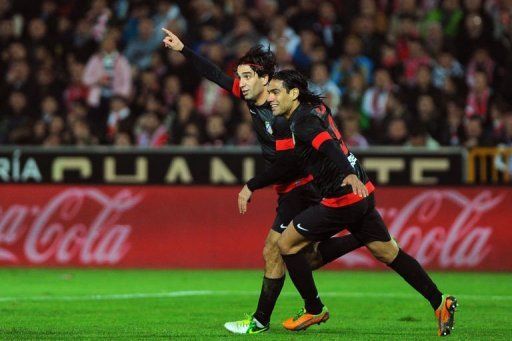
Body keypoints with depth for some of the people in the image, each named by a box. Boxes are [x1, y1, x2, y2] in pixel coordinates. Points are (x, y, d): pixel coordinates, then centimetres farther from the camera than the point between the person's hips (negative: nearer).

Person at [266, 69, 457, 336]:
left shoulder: (303, 122, -16)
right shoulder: (316, 107, 12)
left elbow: (329, 146, -34)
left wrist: (349, 175, -51)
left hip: (342, 198, -9)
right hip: (362, 194, 9)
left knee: (286, 244, 3)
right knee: (388, 253, 16)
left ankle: (314, 310, 11)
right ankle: (439, 302, 14)